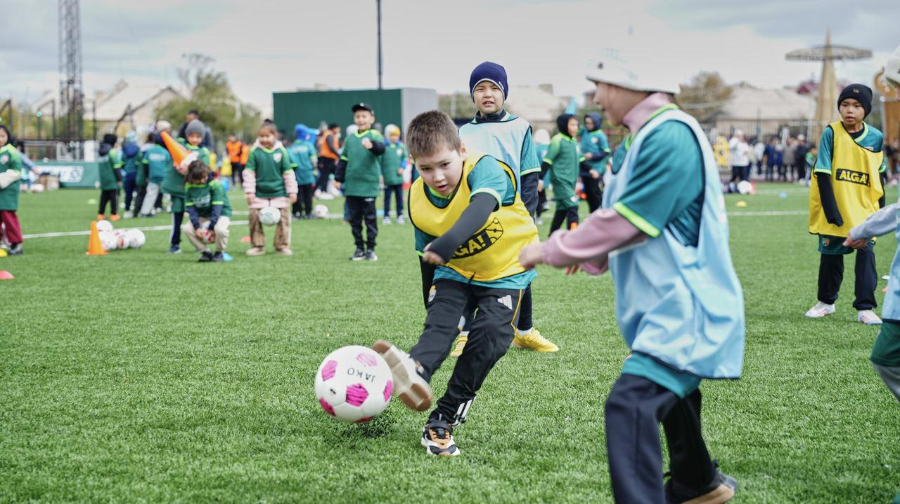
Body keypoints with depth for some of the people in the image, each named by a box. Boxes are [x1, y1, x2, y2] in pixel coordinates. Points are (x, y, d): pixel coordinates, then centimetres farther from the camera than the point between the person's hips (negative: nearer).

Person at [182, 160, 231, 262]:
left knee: (219, 229, -36)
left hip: (221, 213, -4)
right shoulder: (189, 186, -9)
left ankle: (219, 253, -6)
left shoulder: (215, 183, -21)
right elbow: (190, 207, -9)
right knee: (186, 228, -21)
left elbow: (217, 207, -22)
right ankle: (205, 252, -3)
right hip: (202, 215, 4)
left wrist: (211, 228, -24)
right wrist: (197, 227, -21)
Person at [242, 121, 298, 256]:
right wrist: (249, 192, -5)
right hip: (259, 194, 0)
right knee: (255, 218, -1)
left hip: (279, 193, 0)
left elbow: (288, 173, 4)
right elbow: (248, 173, -1)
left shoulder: (281, 151, -2)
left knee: (283, 219, 2)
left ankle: (282, 246, 13)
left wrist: (292, 192, 3)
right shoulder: (254, 152, -4)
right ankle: (258, 246, 11)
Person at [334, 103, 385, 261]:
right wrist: (338, 178, 14)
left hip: (369, 185, -5)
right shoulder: (350, 138, 11)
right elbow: (343, 160, 18)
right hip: (351, 186, 5)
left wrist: (372, 145, -49)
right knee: (354, 218, 8)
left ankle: (371, 249, 8)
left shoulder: (374, 135, -5)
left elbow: (381, 149, -27)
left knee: (370, 217, 1)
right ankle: (359, 248, 15)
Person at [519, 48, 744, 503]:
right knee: (669, 395, 27)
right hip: (671, 305, 11)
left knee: (631, 406, -23)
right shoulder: (649, 136, 12)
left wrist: (551, 251, -13)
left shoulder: (669, 135, -21)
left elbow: (626, 221, -23)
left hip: (684, 307, -11)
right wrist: (590, 255, 13)